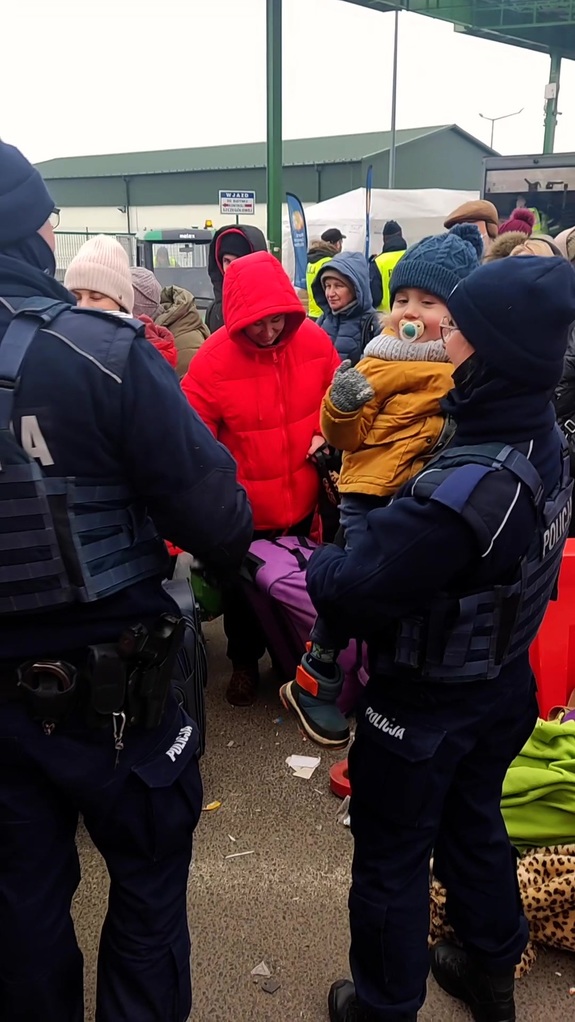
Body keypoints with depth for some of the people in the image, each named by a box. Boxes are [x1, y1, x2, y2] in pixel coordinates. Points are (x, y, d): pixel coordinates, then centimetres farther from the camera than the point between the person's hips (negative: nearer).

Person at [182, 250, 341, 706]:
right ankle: (245, 662, 43)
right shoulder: (214, 358, -21)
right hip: (243, 507, -3)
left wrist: (326, 433, -9)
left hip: (301, 499, 3)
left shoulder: (315, 341, -11)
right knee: (243, 588, 17)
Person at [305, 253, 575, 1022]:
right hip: (504, 682, 8)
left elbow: (354, 589, -28)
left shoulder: (468, 486, -35)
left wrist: (318, 565, -9)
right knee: (474, 823, 29)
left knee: (391, 860, 16)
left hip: (425, 702, -8)